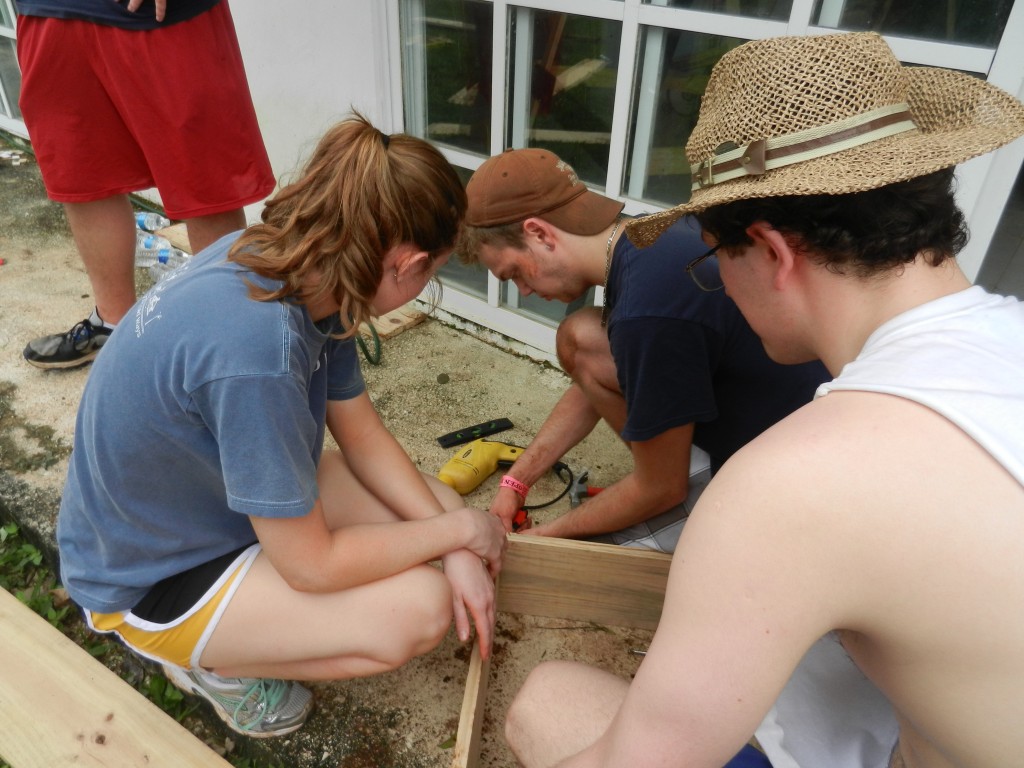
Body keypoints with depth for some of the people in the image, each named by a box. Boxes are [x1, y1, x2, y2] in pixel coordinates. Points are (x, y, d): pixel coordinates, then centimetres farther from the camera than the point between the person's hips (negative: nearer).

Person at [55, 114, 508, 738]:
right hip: (151, 577, -8)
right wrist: (456, 531, -15)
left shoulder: (294, 267, -14)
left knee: (443, 504, 1)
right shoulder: (255, 348, -40)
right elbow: (311, 565, -28)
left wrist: (454, 549, -13)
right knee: (420, 609, -20)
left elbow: (362, 437, -5)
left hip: (231, 483, 8)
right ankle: (210, 658, 4)